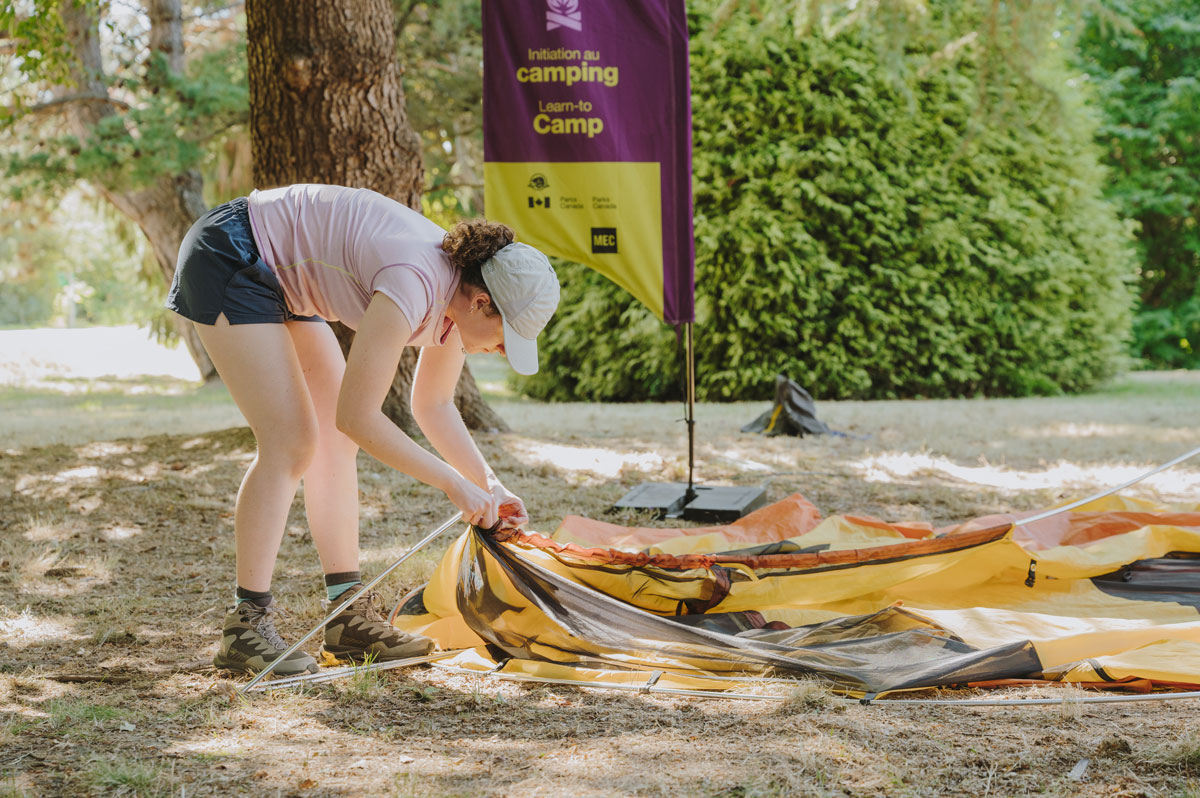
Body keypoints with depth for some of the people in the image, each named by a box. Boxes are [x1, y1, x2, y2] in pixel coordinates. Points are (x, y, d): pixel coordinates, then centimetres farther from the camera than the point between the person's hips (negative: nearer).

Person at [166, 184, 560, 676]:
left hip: (281, 278, 10)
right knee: (291, 441, -15)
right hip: (227, 260, -10)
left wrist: (489, 484, 1)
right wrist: (453, 484, -23)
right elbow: (357, 416, -29)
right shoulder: (413, 287, -32)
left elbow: (434, 406, 11)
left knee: (336, 443, 5)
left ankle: (348, 617, 8)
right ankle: (245, 630, -11)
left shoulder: (459, 290, -4)